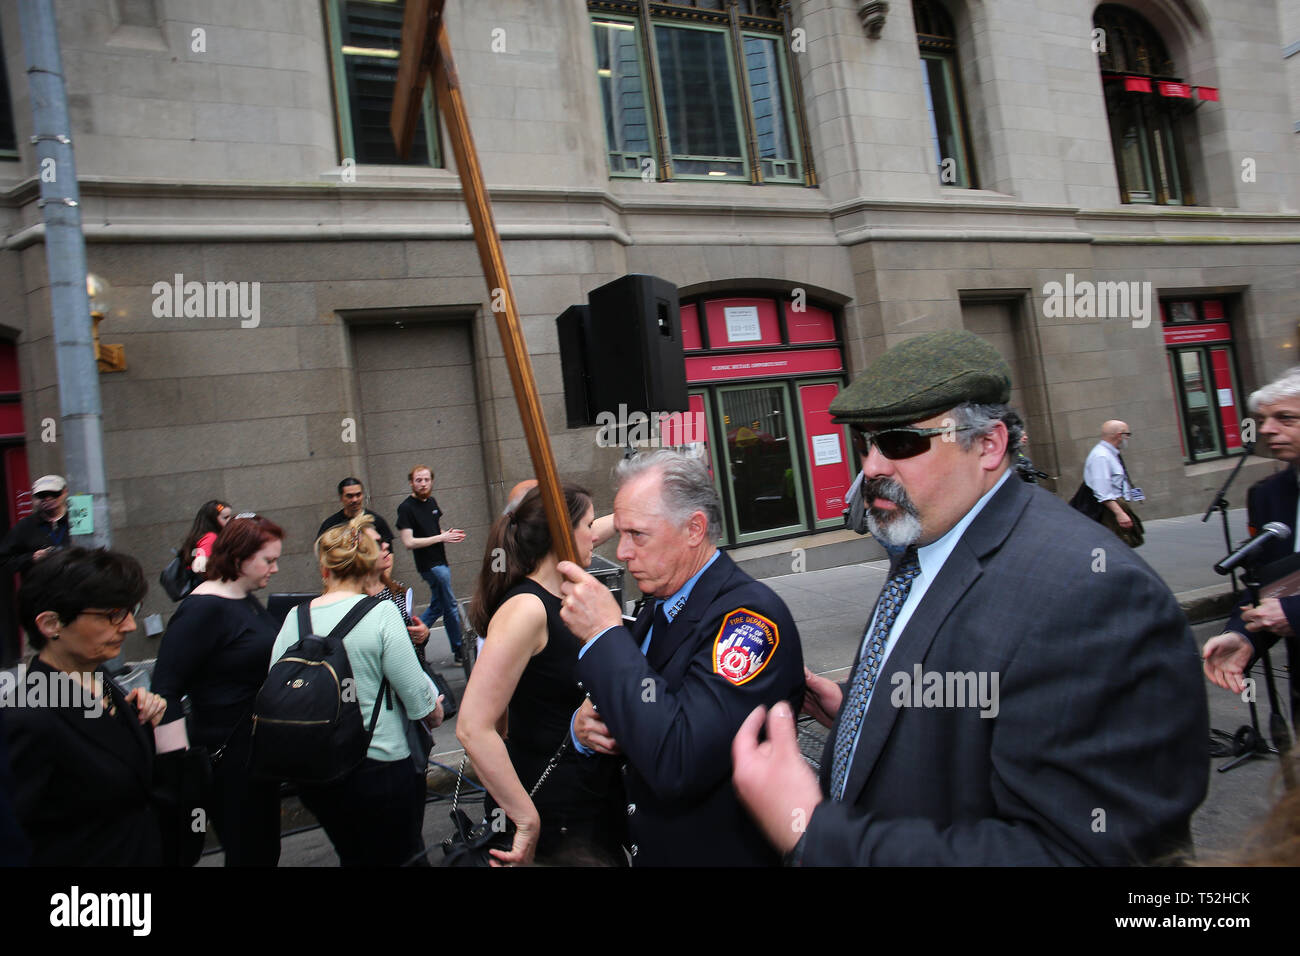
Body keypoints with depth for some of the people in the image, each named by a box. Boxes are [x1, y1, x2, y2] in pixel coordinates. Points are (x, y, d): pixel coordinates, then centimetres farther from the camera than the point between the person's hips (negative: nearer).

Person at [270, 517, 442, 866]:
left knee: (351, 855, 24)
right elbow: (416, 693, -16)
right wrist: (435, 712, 5)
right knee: (398, 857, 13)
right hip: (381, 764, -4)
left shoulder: (295, 618, -3)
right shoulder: (381, 612, -16)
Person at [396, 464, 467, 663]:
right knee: (450, 607, -1)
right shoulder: (406, 508, -13)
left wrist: (450, 534, 2)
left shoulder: (431, 501, 11)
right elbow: (409, 542, -20)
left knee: (437, 606, 16)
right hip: (430, 564, -8)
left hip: (440, 562, 8)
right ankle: (458, 651, 11)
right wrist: (442, 537, -17)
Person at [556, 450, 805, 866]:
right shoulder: (659, 605, 0)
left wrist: (605, 634, -29)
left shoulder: (750, 615, -24)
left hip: (722, 851, -7)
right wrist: (585, 725, -10)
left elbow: (676, 766, -34)